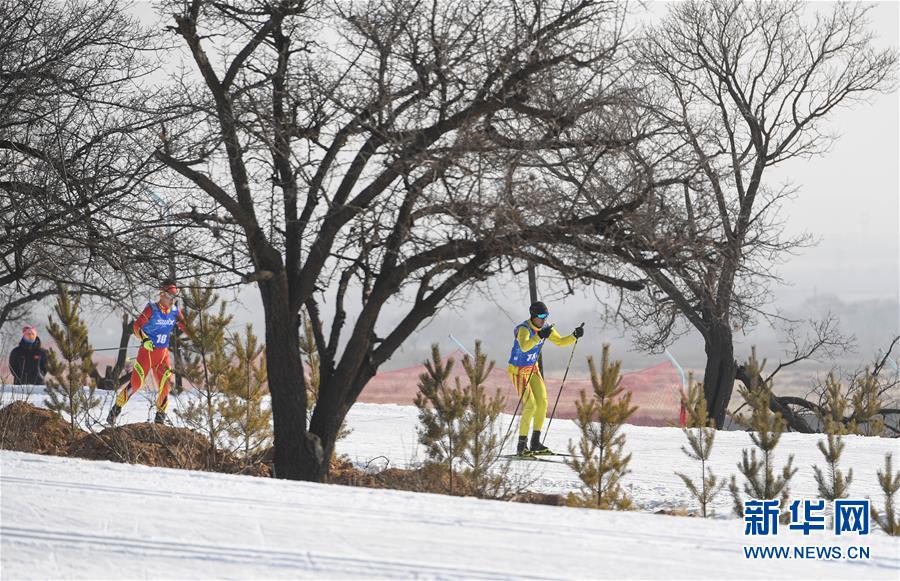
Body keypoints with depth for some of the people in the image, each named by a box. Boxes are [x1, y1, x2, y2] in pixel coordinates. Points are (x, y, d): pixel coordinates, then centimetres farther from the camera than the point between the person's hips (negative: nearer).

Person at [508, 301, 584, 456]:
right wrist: (539, 337, -59)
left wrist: (575, 336, -11)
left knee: (542, 402, -4)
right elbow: (524, 346, -46)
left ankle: (535, 442, 6)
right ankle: (521, 446, -6)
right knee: (530, 405, -15)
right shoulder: (524, 329, -27)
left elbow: (560, 341, 6)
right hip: (518, 371, -7)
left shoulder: (545, 328, -4)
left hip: (533, 369, 7)